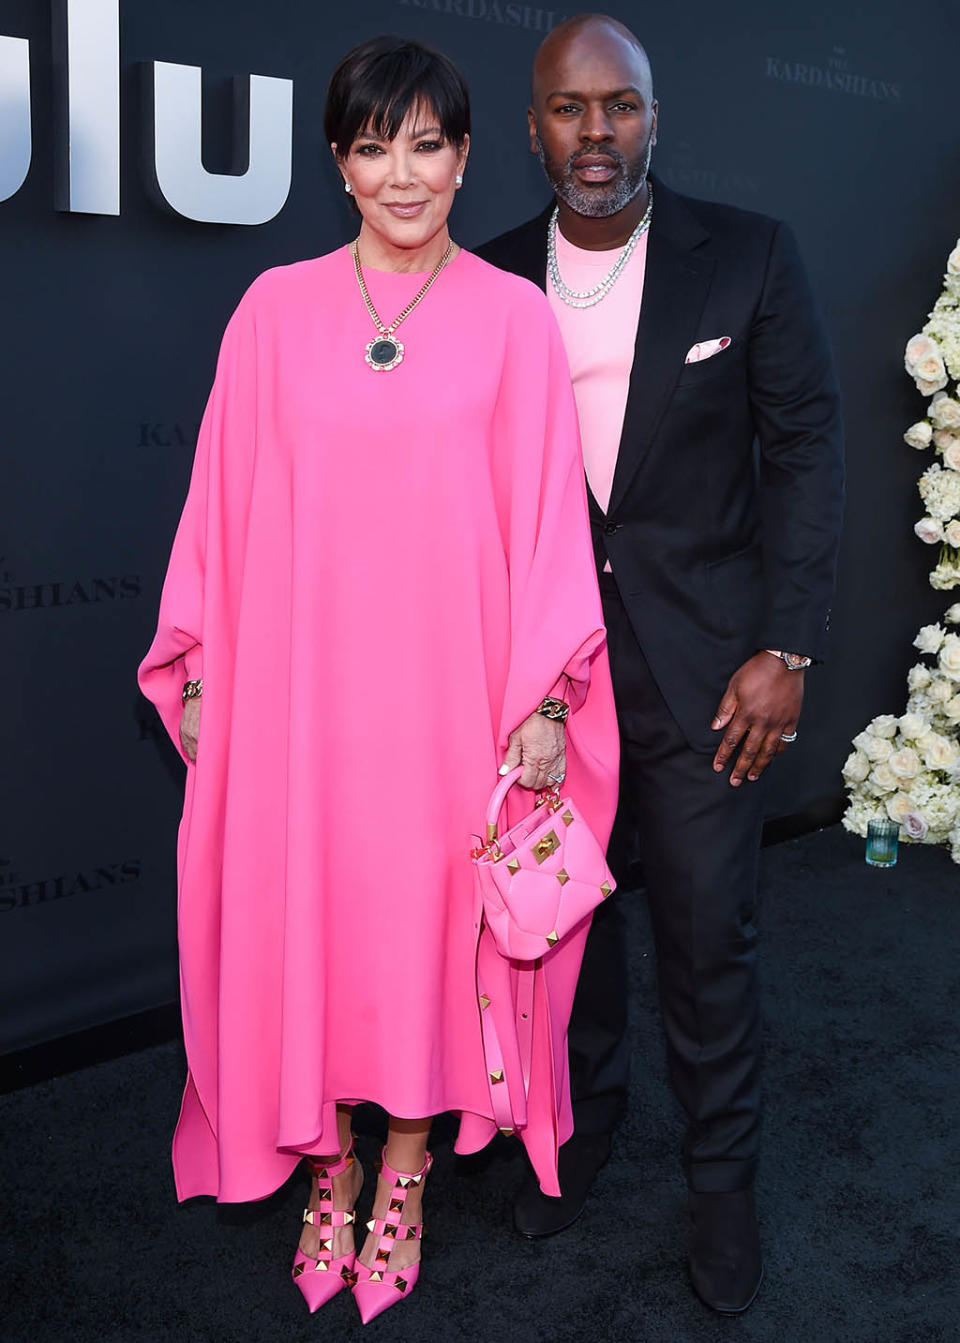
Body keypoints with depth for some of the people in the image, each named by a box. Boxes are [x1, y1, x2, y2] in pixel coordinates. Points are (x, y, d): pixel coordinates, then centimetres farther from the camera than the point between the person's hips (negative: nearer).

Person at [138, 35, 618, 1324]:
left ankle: (405, 1167, 27)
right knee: (304, 906, 7)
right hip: (301, 673, 1)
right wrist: (200, 674, 3)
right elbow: (224, 501, 5)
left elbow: (550, 511, -1)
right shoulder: (276, 309, 4)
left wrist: (546, 698, -5)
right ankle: (327, 1162, 28)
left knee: (433, 906, 7)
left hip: (451, 676, -1)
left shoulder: (514, 315, 1)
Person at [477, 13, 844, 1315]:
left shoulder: (750, 256, -1)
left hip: (703, 663, -2)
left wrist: (786, 649, -9)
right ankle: (585, 1107, 38)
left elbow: (805, 450, -2)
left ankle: (721, 1170, 25)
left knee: (710, 931, 4)